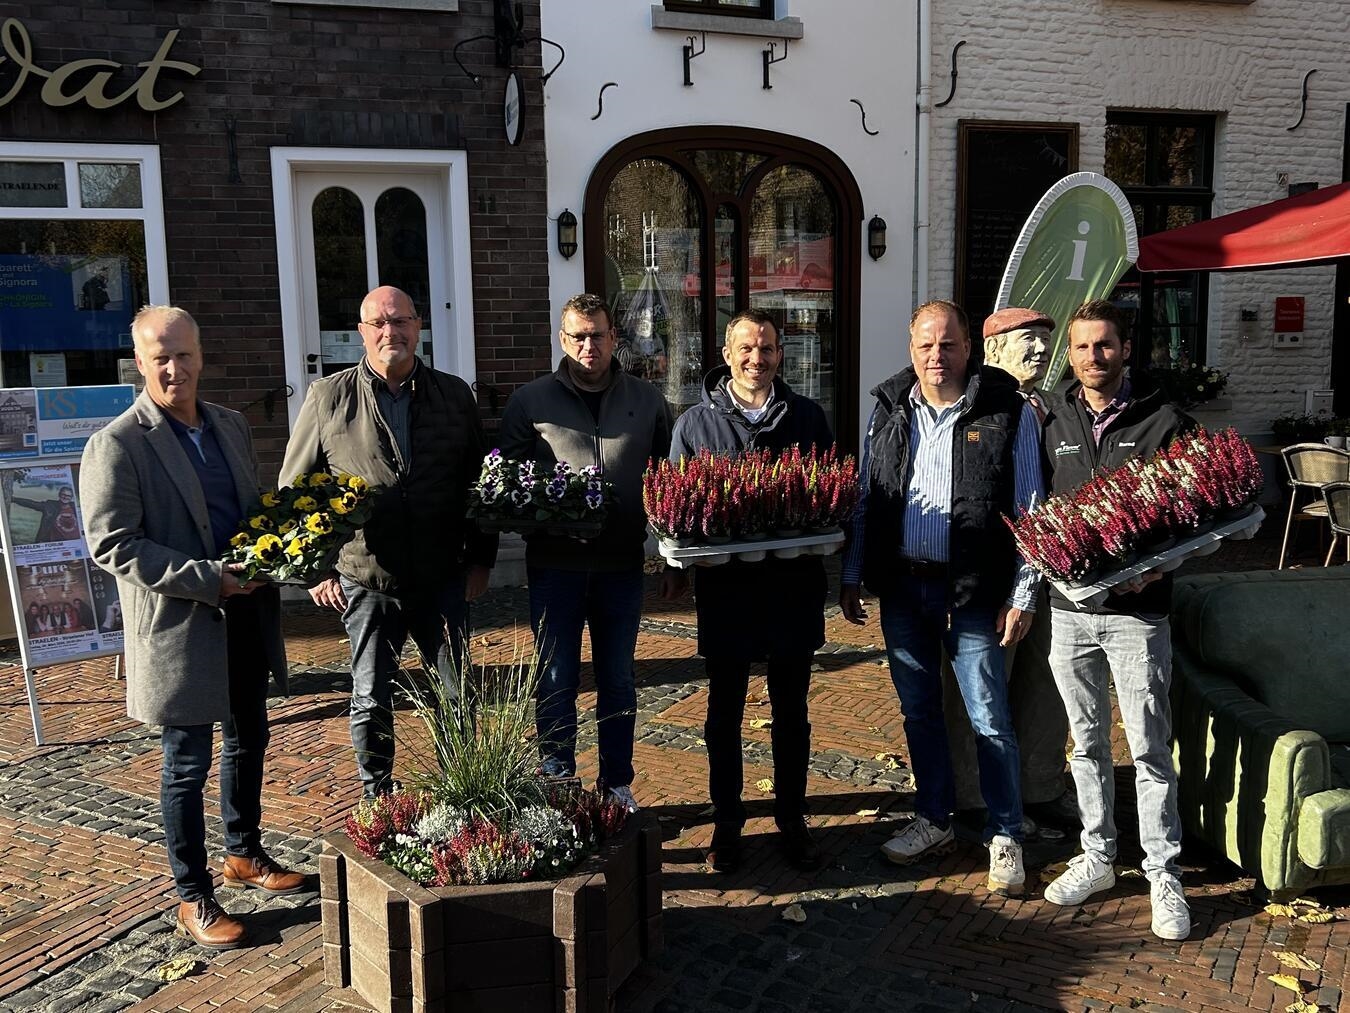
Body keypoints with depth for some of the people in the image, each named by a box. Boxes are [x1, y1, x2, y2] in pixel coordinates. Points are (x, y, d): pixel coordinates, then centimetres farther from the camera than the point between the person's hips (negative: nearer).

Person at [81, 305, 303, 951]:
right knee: (188, 762, 5)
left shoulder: (231, 426, 9)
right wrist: (207, 580, -21)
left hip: (246, 615, 7)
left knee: (248, 739, 19)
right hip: (179, 626, -6)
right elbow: (111, 544, -16)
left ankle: (244, 855, 39)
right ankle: (193, 897, 21)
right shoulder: (117, 444, -11)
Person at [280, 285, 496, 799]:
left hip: (444, 579, 2)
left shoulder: (455, 395, 4)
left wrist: (481, 560, 6)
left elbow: (480, 481, 10)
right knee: (371, 701, 11)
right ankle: (377, 801, 30)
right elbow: (293, 487, 3)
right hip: (365, 582, -1)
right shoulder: (328, 397, -2)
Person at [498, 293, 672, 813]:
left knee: (618, 681, 13)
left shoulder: (647, 400, 7)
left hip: (622, 562, 2)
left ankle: (617, 784, 27)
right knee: (556, 679, 5)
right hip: (554, 561, -2)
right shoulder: (531, 400, 0)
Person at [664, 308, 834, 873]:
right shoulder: (696, 423, 3)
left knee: (792, 713, 12)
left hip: (794, 586, 1)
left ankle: (792, 821, 27)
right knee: (724, 713, 9)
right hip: (724, 587, -1)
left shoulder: (807, 417, 7)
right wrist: (676, 567, -7)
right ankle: (726, 823, 25)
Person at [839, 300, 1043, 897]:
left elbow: (1029, 511, -4)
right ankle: (933, 821, 31)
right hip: (901, 586, 4)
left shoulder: (1008, 412, -5)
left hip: (974, 591, -4)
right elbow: (865, 500, 11)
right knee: (919, 711, 14)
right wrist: (851, 576, 8)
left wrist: (1023, 594, -7)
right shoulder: (888, 411, 7)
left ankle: (1006, 837, 20)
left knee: (989, 719, 2)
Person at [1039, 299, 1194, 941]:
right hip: (1069, 607, 4)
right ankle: (1097, 858, 28)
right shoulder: (1054, 424, 8)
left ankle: (1164, 876, 18)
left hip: (1137, 610, -3)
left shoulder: (1164, 423, -3)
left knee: (1149, 750, 3)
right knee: (1087, 743, 14)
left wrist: (1156, 565, -18)